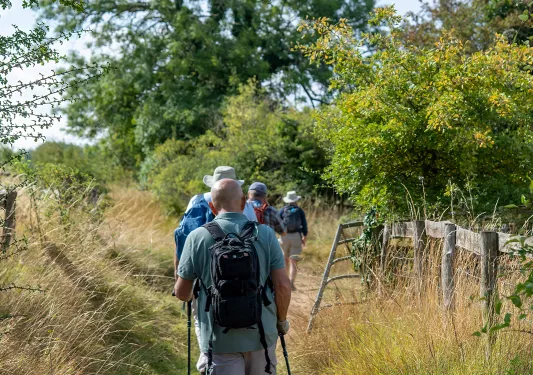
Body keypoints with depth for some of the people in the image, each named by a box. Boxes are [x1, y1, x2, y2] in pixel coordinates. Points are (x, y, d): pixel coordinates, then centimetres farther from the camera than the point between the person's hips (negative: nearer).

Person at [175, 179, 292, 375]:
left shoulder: (197, 237, -6)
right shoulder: (265, 234, -4)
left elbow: (182, 293, -1)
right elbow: (283, 286, -6)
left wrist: (191, 296, 23)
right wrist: (281, 320, 11)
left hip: (220, 339, -1)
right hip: (261, 334, 1)